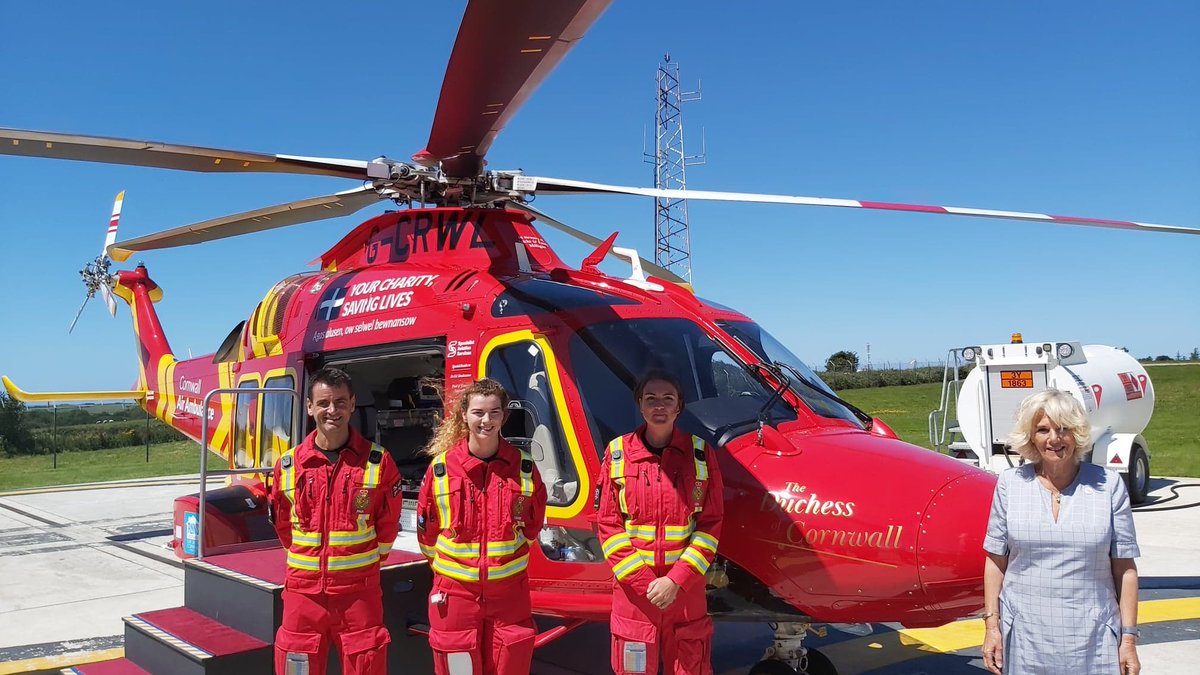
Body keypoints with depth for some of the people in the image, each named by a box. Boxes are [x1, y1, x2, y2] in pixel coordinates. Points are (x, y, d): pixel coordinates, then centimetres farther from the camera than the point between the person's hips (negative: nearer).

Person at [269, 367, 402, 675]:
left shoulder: (377, 461, -4)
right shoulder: (288, 465, 1)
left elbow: (388, 523, 6)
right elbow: (283, 524, 15)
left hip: (360, 590, -1)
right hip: (304, 590, 2)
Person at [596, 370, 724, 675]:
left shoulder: (700, 453, 1)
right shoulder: (618, 453, 0)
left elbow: (710, 525, -1)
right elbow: (609, 526, -1)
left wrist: (676, 580, -12)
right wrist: (644, 581, -10)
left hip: (687, 591, 0)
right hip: (632, 591, 0)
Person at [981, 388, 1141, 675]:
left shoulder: (1108, 485, -1)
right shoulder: (1010, 483, 1)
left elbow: (1124, 567, 1)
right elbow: (996, 560, 4)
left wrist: (1129, 638, -1)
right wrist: (991, 625, 1)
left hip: (1093, 639, -1)